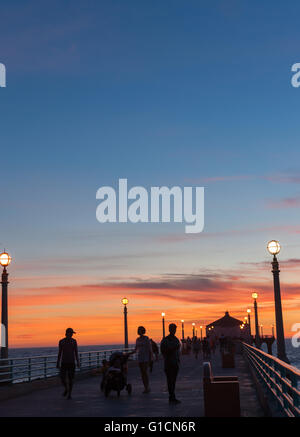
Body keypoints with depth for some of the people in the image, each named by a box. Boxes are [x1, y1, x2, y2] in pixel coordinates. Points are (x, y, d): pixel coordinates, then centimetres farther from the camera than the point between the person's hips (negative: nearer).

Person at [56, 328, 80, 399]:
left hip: (71, 362, 0)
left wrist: (78, 362, -5)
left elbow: (76, 352, 2)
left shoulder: (74, 341, 0)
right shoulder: (61, 341, -1)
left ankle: (69, 394, 9)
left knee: (71, 378, -3)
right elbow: (59, 353, 4)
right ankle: (66, 389, 26)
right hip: (64, 363, 0)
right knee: (63, 378, -5)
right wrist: (58, 363, 3)